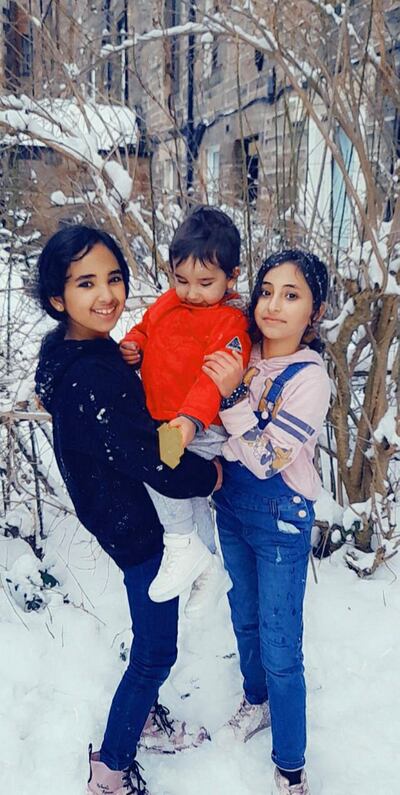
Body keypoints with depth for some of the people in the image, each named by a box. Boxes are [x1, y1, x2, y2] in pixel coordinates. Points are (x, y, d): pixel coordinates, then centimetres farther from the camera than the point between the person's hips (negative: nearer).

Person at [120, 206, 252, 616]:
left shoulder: (229, 322, -18)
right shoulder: (168, 304, 4)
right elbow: (145, 327, 21)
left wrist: (192, 418, -42)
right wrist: (131, 346, -1)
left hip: (202, 430, -8)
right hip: (162, 422, 8)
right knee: (190, 498, 20)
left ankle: (183, 545, -9)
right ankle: (212, 570, 41)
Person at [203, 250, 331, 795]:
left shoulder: (310, 379, -21)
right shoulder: (242, 353, -4)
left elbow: (266, 458, -23)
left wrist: (233, 396, -31)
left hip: (280, 520, -6)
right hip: (231, 505, 6)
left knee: (280, 648, 3)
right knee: (245, 617, 24)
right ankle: (257, 703, 50)